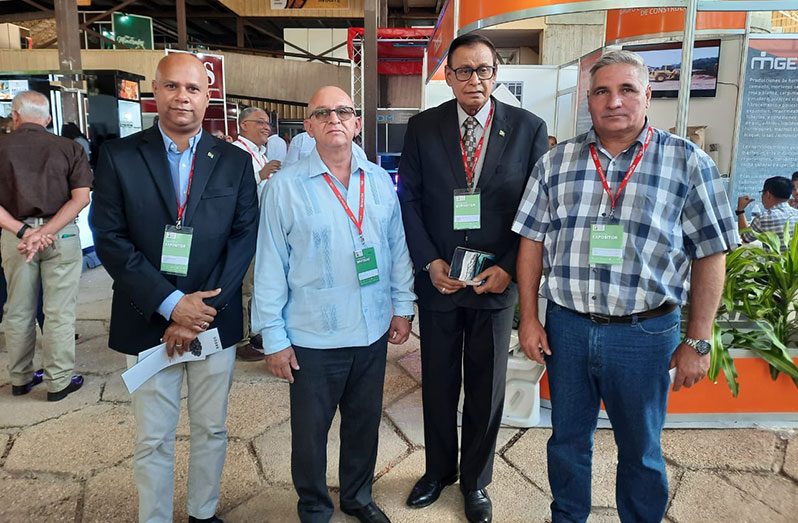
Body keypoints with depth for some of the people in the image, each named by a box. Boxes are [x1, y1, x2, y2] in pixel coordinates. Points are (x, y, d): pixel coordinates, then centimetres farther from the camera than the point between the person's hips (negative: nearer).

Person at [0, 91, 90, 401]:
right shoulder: (69, 148, -1)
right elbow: (81, 198, -11)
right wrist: (46, 233, -16)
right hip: (61, 235, -2)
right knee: (59, 312, 5)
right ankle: (58, 382, 13)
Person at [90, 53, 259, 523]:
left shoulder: (235, 162, 2)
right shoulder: (119, 157, -2)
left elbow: (245, 236, -3)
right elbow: (110, 239, -7)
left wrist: (203, 308, -13)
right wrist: (171, 304, -15)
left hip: (215, 320, 2)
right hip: (148, 323, -1)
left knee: (212, 430, 16)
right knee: (153, 439, 10)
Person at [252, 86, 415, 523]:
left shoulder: (380, 181, 3)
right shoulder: (285, 187, -8)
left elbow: (398, 248, 8)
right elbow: (270, 265, -7)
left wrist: (402, 307, 7)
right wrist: (274, 337, -7)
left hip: (373, 332, 4)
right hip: (313, 338, -3)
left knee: (365, 422, 19)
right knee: (310, 430, 13)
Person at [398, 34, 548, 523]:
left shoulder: (529, 128, -4)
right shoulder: (422, 127, -1)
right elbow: (409, 199, 0)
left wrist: (508, 268, -11)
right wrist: (430, 262, -9)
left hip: (497, 281, 0)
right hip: (438, 280, 1)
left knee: (486, 388, 13)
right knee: (438, 383, 15)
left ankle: (476, 480, 35)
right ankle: (439, 469, 39)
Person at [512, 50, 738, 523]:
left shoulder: (689, 162, -5)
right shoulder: (556, 161, 2)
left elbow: (710, 255, -4)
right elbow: (533, 241, 4)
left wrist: (698, 342, -5)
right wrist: (529, 319, 1)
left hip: (646, 332, -2)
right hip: (566, 325, 3)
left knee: (640, 449, 17)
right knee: (568, 439, 19)